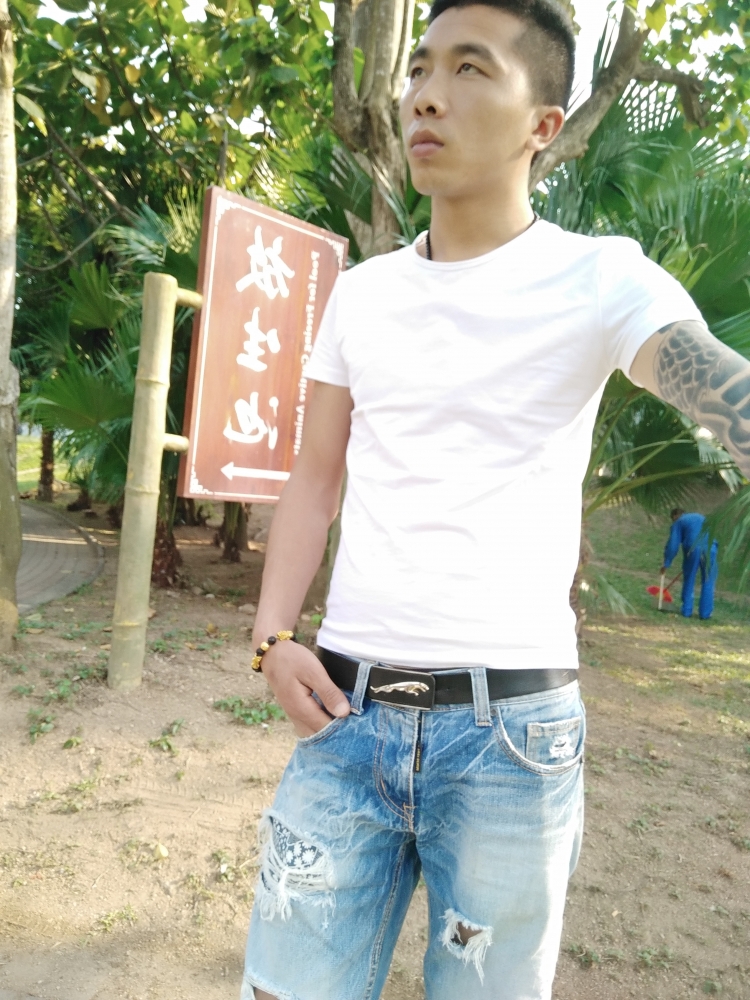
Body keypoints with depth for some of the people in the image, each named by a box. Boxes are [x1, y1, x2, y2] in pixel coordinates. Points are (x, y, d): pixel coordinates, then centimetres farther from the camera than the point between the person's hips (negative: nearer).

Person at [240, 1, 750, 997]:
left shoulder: (599, 278, -4)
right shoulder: (360, 291, 10)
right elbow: (314, 482, 13)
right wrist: (274, 637, 0)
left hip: (511, 728, -3)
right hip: (346, 710, 4)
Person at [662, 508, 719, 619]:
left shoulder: (678, 523, 14)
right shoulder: (701, 517, 29)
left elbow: (672, 545, 5)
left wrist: (666, 564, 9)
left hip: (692, 549, -3)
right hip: (710, 548, 3)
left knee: (688, 581, 13)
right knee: (708, 582, 12)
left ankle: (687, 611, 16)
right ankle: (705, 612, 11)